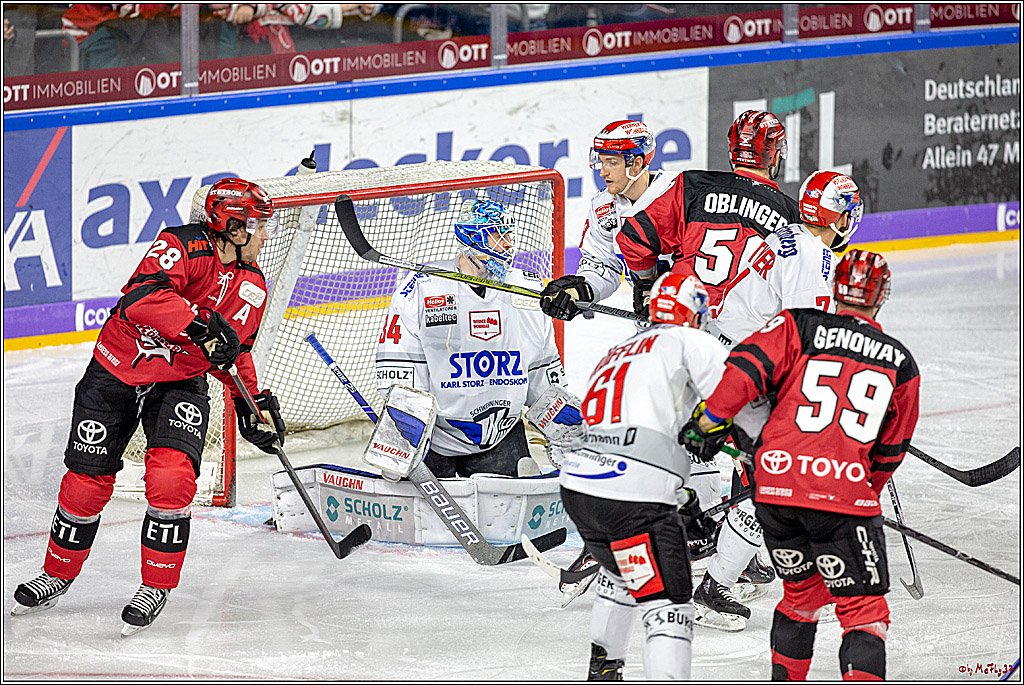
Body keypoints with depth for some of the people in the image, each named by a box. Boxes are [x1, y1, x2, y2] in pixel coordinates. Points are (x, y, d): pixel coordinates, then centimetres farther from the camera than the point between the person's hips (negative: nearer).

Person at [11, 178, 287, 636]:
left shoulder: (252, 287, 3)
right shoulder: (182, 246, -19)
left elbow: (236, 349, 18)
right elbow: (144, 296, -34)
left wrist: (253, 401, 9)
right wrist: (200, 326, -40)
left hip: (179, 386, 4)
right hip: (116, 374, -3)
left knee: (171, 476, -21)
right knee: (87, 482, 3)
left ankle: (156, 587, -7)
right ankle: (59, 573, 28)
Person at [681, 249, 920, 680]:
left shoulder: (799, 327, 6)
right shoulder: (900, 364, 12)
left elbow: (747, 366, -8)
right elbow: (890, 451, 19)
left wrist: (711, 418, 2)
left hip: (775, 483, 2)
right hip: (846, 493, -2)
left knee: (802, 588, 25)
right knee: (863, 607, 2)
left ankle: (785, 677, 34)